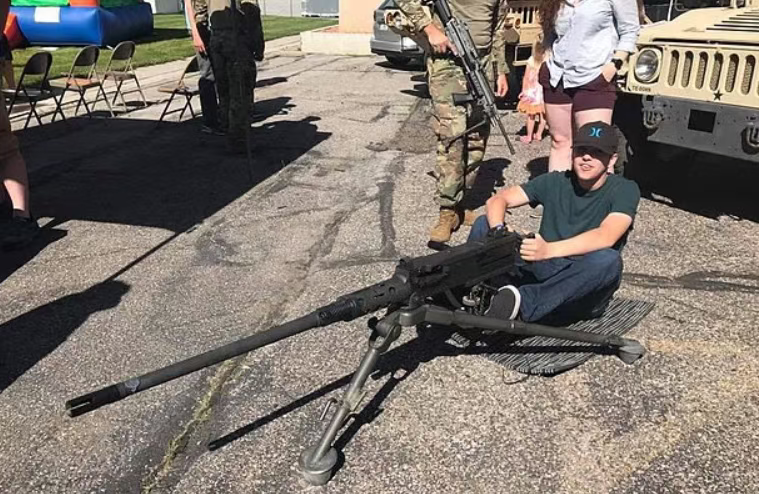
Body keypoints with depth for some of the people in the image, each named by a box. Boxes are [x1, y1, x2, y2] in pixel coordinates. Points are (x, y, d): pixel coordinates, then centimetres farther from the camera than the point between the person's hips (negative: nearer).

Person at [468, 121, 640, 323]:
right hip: (543, 273, 3)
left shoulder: (625, 190, -6)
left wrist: (549, 250, -40)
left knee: (608, 260, -37)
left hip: (582, 289, -3)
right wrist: (498, 231, -26)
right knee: (484, 224, -11)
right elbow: (497, 200, -3)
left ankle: (522, 302, -42)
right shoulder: (556, 182, 5)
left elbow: (606, 237, -25)